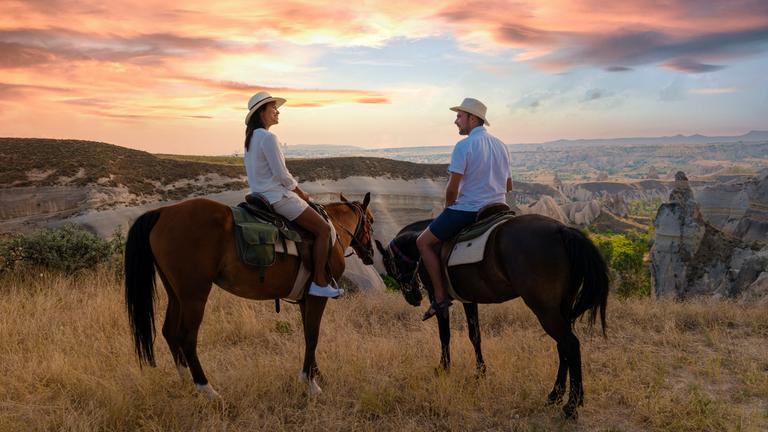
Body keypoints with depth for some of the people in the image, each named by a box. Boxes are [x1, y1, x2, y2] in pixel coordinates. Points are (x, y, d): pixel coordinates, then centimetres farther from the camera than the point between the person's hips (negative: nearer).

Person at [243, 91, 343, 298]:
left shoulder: (252, 138, 14)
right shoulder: (268, 137, -17)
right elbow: (282, 175, -19)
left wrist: (297, 192, 16)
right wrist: (302, 194, -3)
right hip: (277, 196, -11)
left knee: (319, 225, 24)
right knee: (323, 228, -9)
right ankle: (319, 282, -9)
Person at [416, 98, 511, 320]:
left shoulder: (463, 146, -14)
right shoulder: (500, 145, 11)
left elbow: (452, 188, -17)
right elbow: (508, 185, 18)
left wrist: (448, 208, 1)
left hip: (466, 210, -8)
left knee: (424, 242, 6)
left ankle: (440, 298, 1)